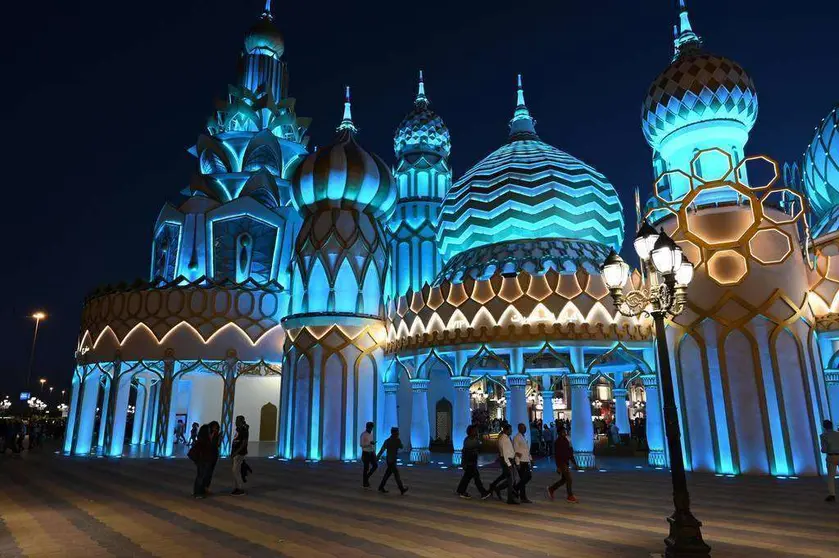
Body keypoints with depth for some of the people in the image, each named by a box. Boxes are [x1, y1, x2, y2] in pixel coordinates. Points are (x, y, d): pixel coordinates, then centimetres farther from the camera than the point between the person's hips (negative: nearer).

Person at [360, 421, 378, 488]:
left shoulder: (371, 434, 11)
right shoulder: (363, 434, -12)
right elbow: (361, 444, -18)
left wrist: (374, 452, 15)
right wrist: (369, 443, -29)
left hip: (371, 453, 7)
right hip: (366, 453, -7)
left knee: (375, 465, -1)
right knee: (366, 468, -1)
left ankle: (367, 477, 17)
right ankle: (365, 483, 11)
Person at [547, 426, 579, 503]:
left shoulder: (566, 441, 11)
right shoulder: (557, 442, -14)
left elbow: (570, 453, 16)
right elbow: (556, 455, -18)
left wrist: (575, 464, 15)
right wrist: (558, 467, -20)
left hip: (565, 463, 9)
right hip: (561, 464, -9)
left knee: (563, 479, 14)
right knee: (568, 479, -4)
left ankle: (551, 489, 27)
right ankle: (570, 496, 8)